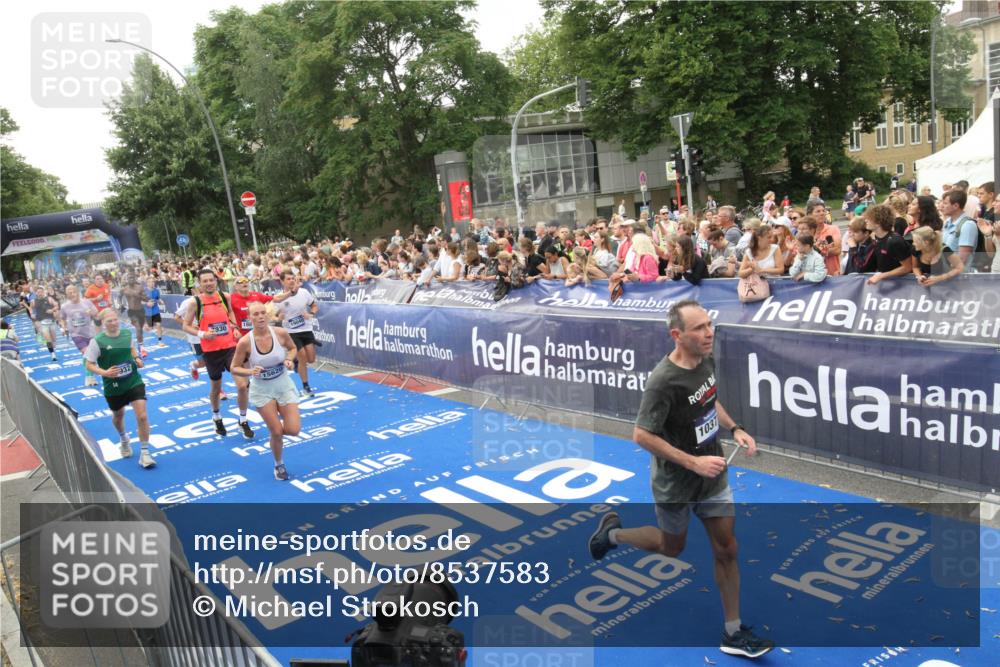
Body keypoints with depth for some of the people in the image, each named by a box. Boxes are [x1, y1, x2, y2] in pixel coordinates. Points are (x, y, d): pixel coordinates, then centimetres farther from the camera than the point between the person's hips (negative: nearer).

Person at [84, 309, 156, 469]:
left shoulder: (127, 333, -4)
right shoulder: (97, 341, -15)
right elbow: (89, 365, -10)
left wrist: (137, 358, 1)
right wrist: (104, 373, -26)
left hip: (134, 381, 1)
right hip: (113, 386, -1)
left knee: (142, 416, -12)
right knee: (118, 415, 22)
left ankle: (144, 453, -1)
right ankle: (124, 440, 55)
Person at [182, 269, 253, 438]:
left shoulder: (225, 297, 0)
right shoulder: (195, 302, -9)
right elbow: (186, 326, -2)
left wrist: (235, 327, 5)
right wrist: (201, 334, -19)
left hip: (230, 346, 2)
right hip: (210, 350, -2)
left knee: (242, 385, -9)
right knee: (216, 387, 15)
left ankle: (243, 421, 11)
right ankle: (216, 417, 43)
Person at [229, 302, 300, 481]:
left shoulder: (280, 333, -16)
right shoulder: (245, 342, -20)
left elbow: (293, 348, 4)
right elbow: (234, 369, -8)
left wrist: (289, 360, -17)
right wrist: (250, 371, -28)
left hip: (284, 386, 2)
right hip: (262, 390, -2)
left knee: (293, 430, -6)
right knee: (276, 432, -2)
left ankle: (279, 414, 31)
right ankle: (279, 465, 27)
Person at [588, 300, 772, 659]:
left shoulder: (707, 360, -6)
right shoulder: (663, 381, -30)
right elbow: (642, 435, -26)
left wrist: (734, 428, 0)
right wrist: (693, 462, -27)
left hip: (713, 474, 6)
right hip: (676, 482, -6)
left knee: (726, 550, 10)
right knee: (671, 547, 17)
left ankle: (732, 633, 26)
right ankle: (611, 532, 42)